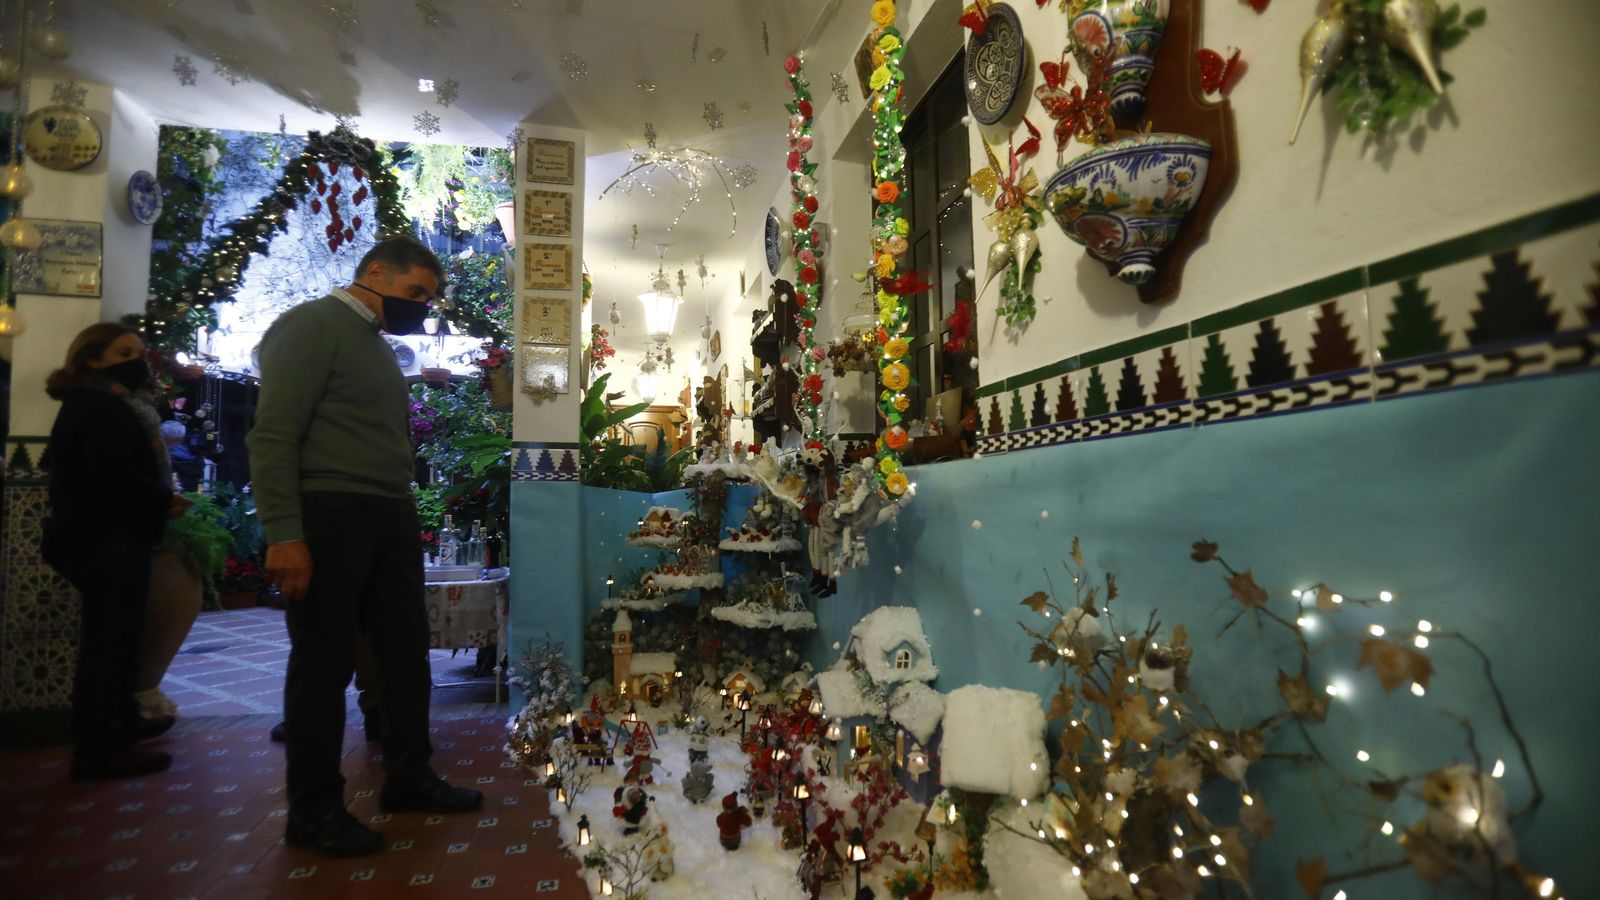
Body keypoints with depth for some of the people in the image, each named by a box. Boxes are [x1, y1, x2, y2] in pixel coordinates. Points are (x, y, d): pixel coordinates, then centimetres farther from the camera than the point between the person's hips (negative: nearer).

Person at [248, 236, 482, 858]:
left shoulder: (375, 344, 20)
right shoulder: (313, 324, -6)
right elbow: (272, 435, -15)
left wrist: (404, 512, 9)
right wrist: (284, 536, -21)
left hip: (390, 520, 9)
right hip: (329, 516, -8)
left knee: (406, 650, 13)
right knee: (325, 663, 1)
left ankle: (408, 778, 28)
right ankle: (314, 812, 15)